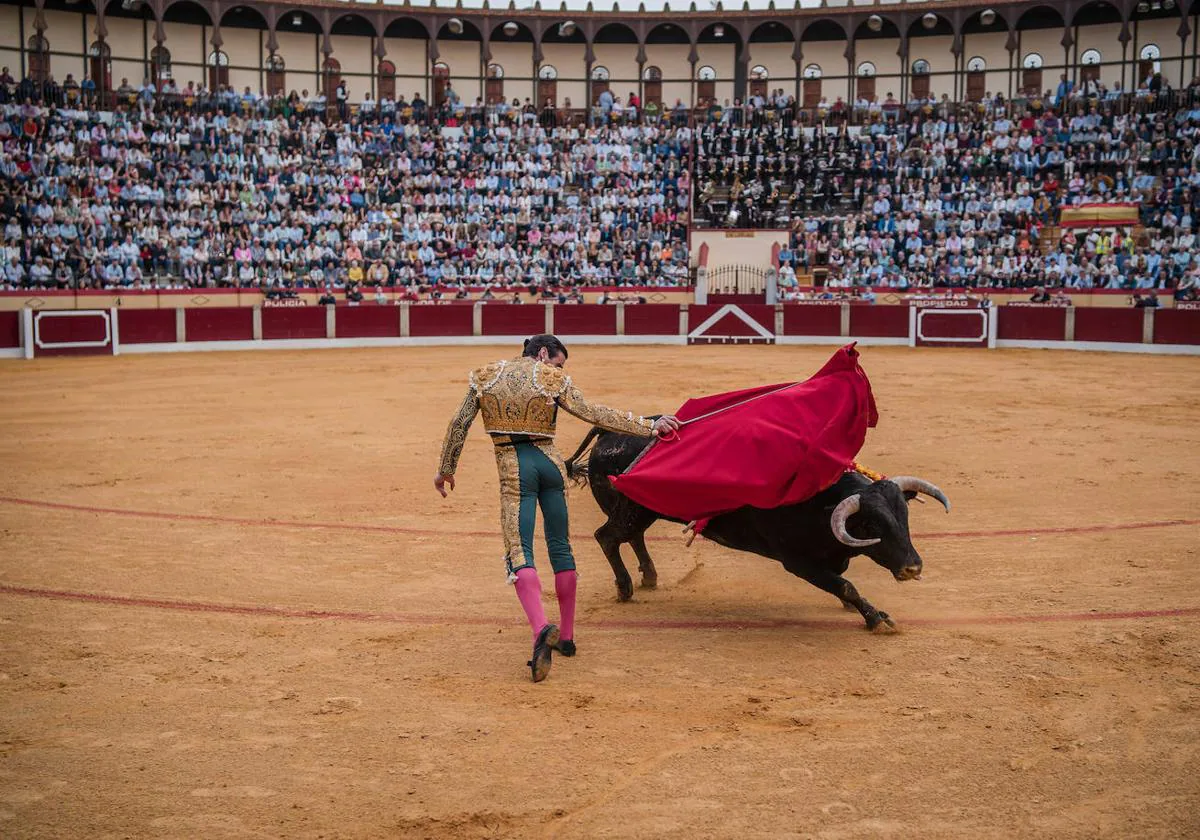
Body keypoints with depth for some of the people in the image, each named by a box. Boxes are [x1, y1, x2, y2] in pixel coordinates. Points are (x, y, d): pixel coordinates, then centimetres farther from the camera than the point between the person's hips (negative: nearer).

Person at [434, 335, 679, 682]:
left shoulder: (486, 376, 6)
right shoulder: (554, 380, -1)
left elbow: (459, 423, 6)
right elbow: (595, 414, -5)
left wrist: (445, 469, 17)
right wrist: (649, 426, -1)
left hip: (513, 469, 0)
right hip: (549, 463, 1)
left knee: (519, 552, -7)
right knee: (560, 547, 14)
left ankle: (541, 629, -32)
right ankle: (566, 636, 20)